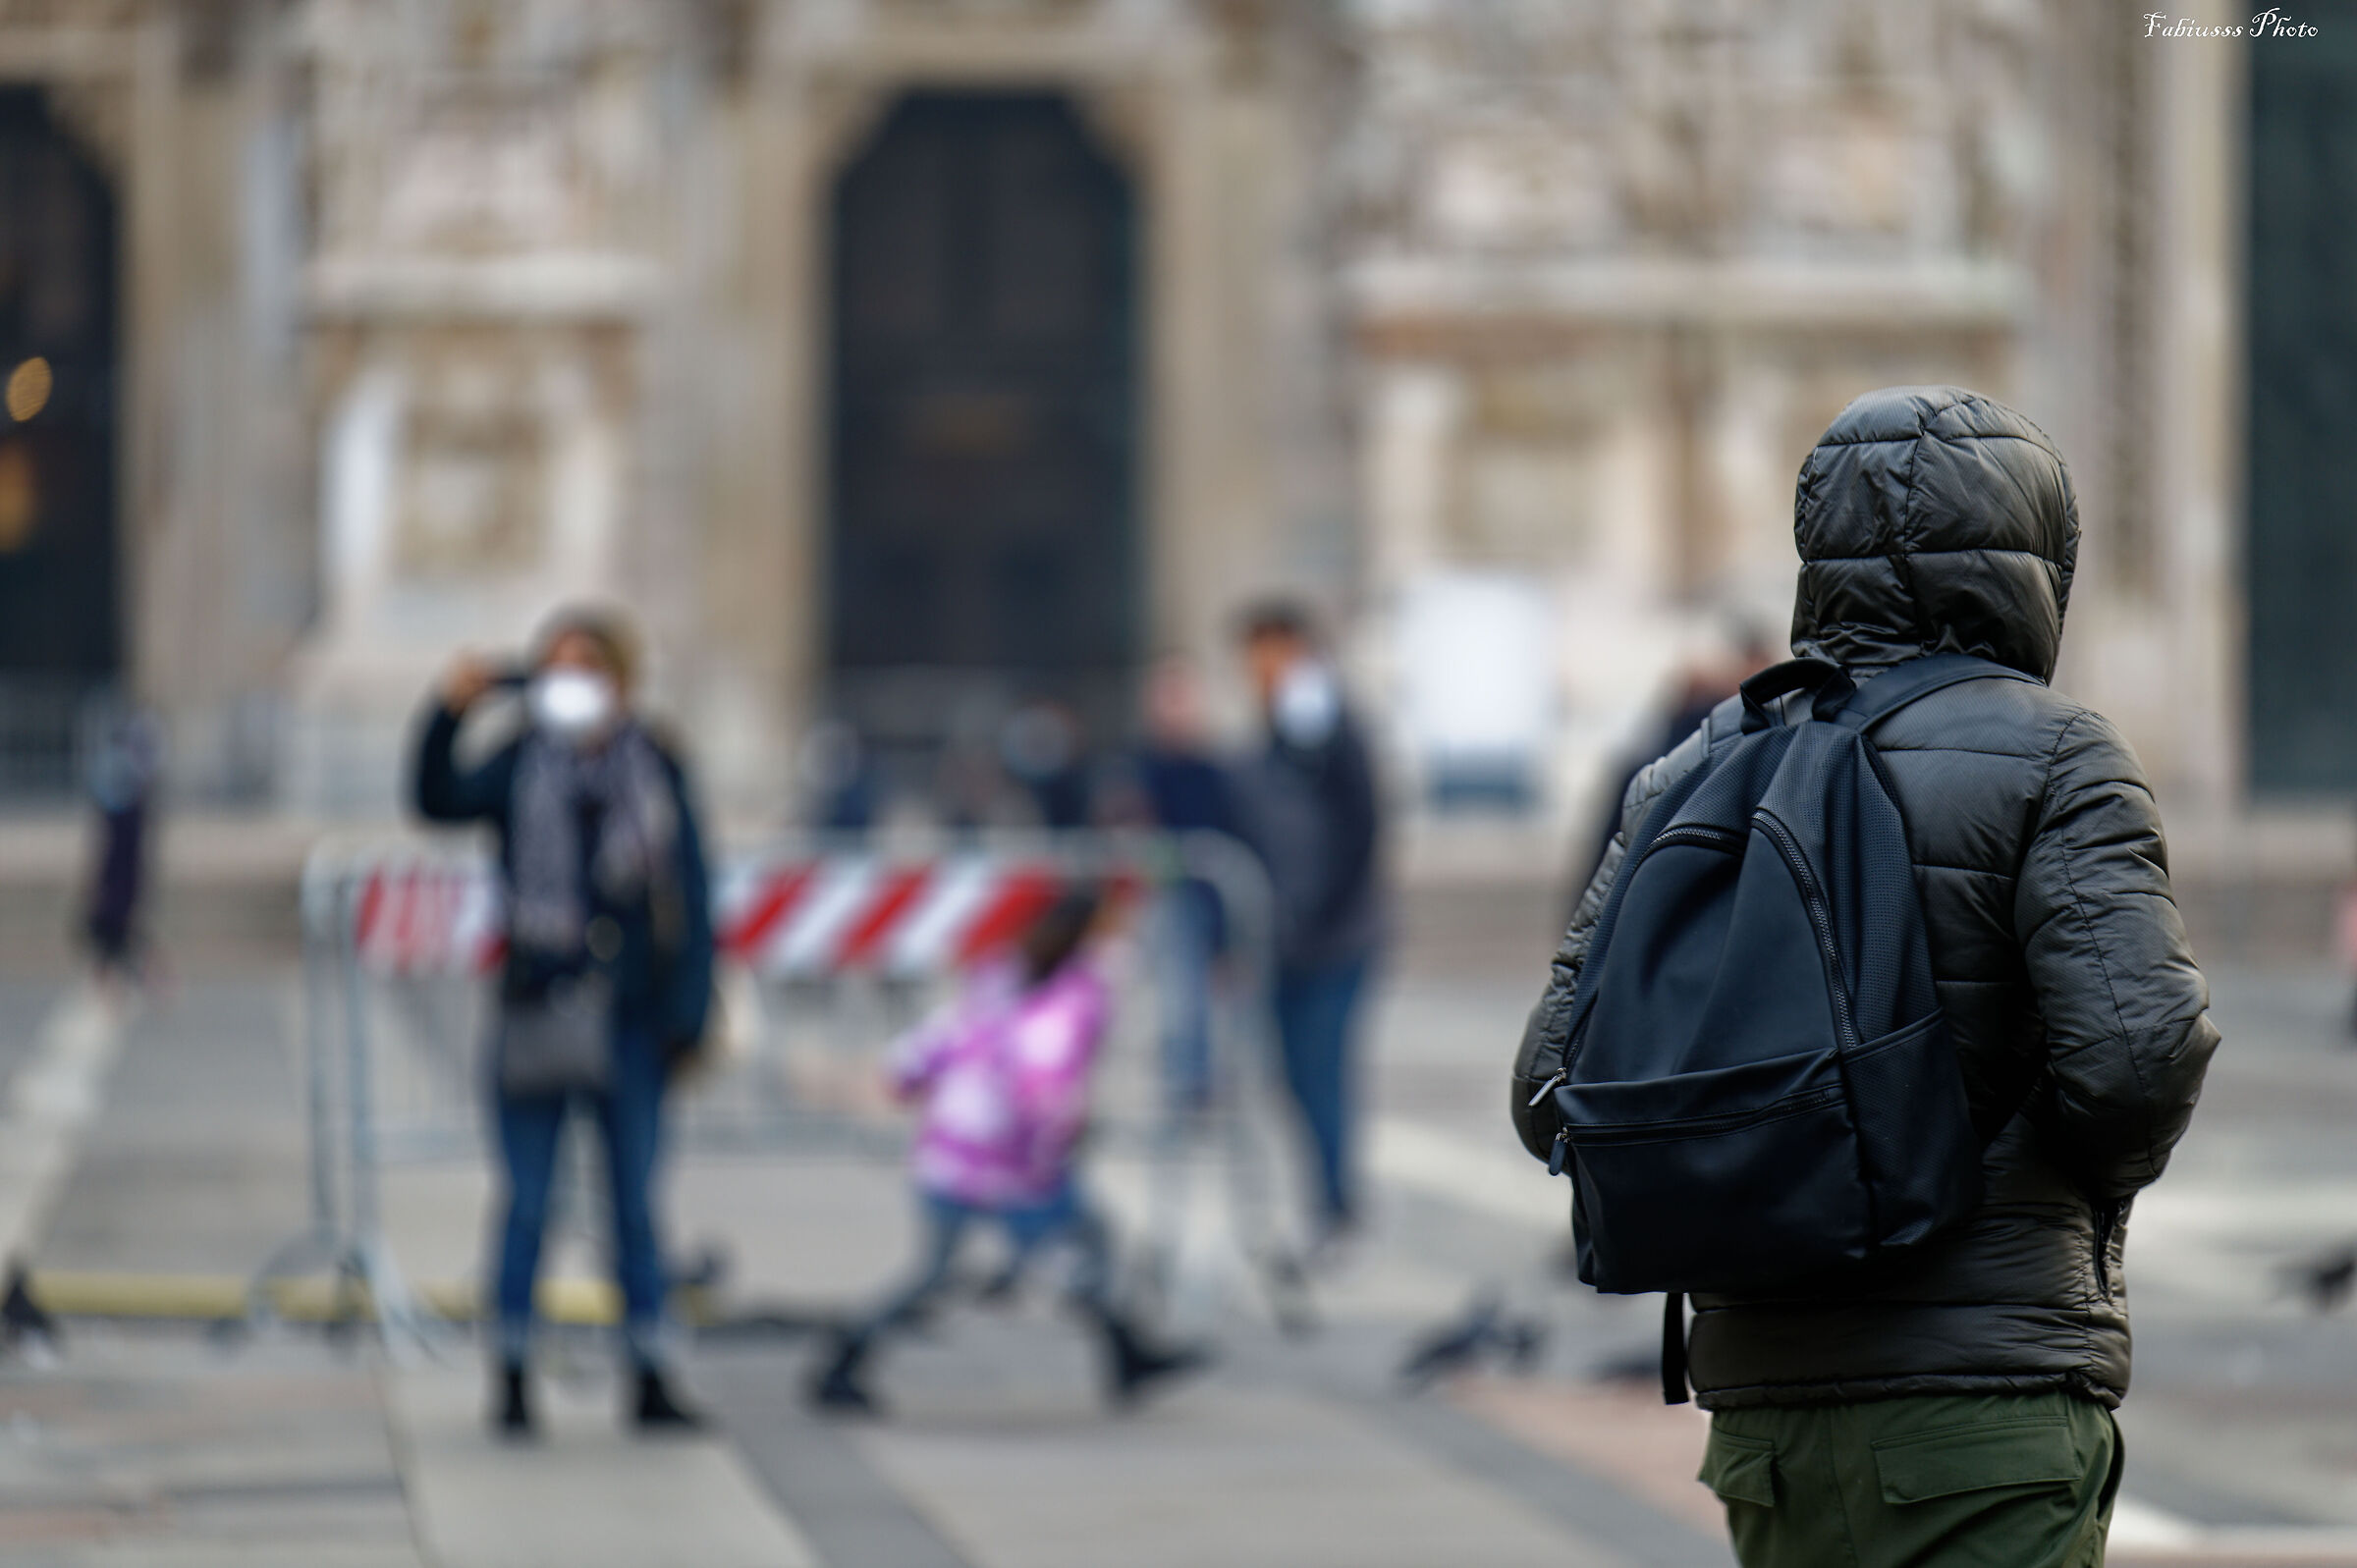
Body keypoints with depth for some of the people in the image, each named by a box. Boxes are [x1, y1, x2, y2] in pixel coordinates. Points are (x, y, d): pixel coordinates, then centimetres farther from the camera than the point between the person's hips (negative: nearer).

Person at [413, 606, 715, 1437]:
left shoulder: (656, 772, 4)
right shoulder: (520, 766, 2)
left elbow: (688, 896, 4)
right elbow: (442, 800, -15)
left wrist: (687, 1010, -1)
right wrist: (448, 715, -29)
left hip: (629, 1018, 1)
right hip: (537, 1016, -1)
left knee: (636, 1205, 7)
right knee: (529, 1203, 3)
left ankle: (649, 1379, 12)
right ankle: (513, 1375, 9)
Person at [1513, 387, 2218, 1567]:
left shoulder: (1694, 780, 11)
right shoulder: (2049, 762, -5)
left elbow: (1557, 1096, 7)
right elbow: (2137, 1049, -18)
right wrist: (2100, 1176, 3)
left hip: (1763, 1397, 6)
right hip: (1984, 1383, -6)